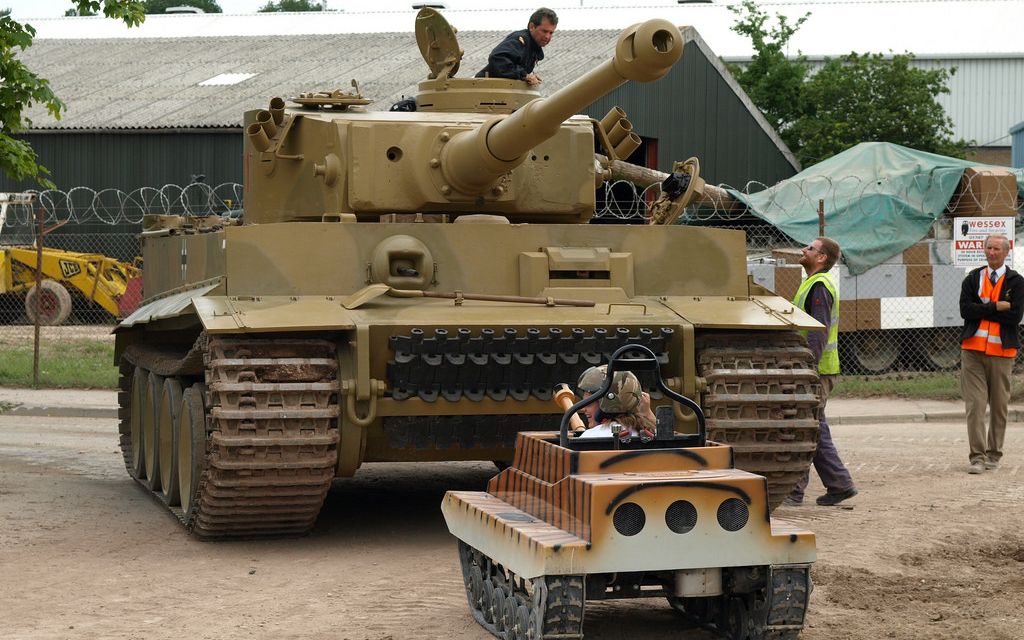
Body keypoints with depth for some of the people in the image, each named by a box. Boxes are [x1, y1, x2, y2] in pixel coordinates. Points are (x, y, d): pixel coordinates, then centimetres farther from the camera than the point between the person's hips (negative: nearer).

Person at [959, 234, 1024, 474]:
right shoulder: (973, 278, 11)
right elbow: (965, 309, -4)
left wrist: (982, 310, -8)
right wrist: (996, 307, -11)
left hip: (1002, 350, -1)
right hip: (973, 348, 1)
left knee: (999, 405, 6)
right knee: (975, 404, -6)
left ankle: (993, 455, 19)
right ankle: (977, 456, -5)